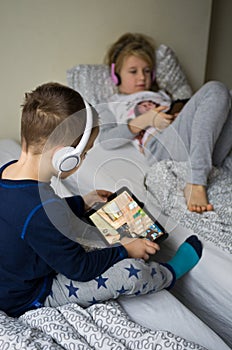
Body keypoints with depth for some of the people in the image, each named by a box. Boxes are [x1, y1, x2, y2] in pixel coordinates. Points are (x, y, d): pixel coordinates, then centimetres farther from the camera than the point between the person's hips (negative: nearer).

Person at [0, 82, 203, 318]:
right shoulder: (41, 212, -37)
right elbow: (78, 269, -24)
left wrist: (83, 202, 14)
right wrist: (124, 251, -10)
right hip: (32, 297, -9)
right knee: (130, 272, -13)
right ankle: (170, 274, 17)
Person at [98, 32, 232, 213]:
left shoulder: (161, 95, 41)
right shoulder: (109, 107, 25)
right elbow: (105, 140, 4)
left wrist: (179, 115, 6)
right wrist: (145, 120, -6)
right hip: (162, 147, -6)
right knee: (215, 89, -23)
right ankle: (195, 184, -37)